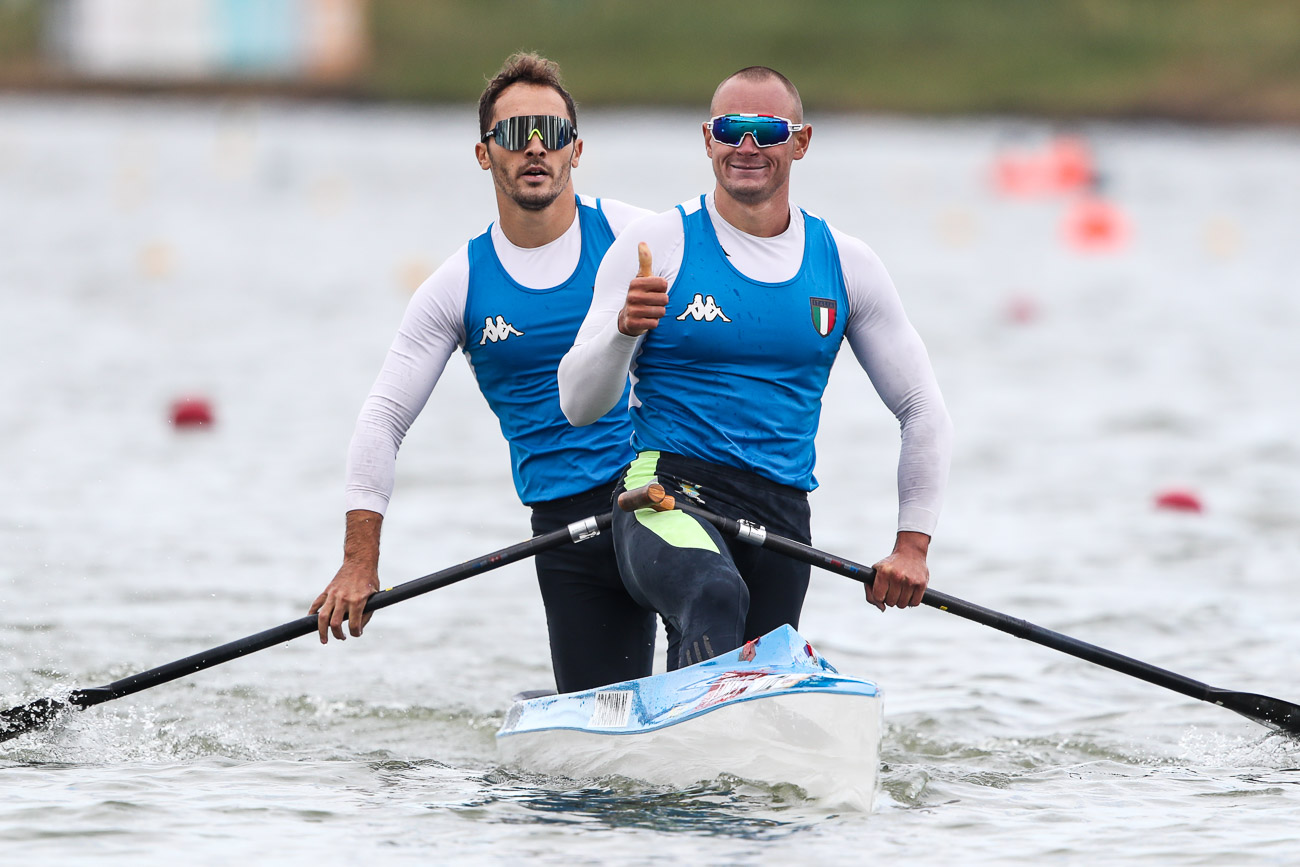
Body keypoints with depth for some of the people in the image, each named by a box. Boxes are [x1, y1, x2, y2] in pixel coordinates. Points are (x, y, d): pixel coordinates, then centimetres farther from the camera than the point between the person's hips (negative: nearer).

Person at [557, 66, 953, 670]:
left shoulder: (843, 264, 10)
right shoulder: (657, 246, 0)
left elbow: (921, 410, 16)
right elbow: (578, 405, -4)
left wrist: (912, 544, 6)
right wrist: (624, 328, -24)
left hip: (780, 518, 5)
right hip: (668, 492, -4)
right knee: (716, 595, -36)